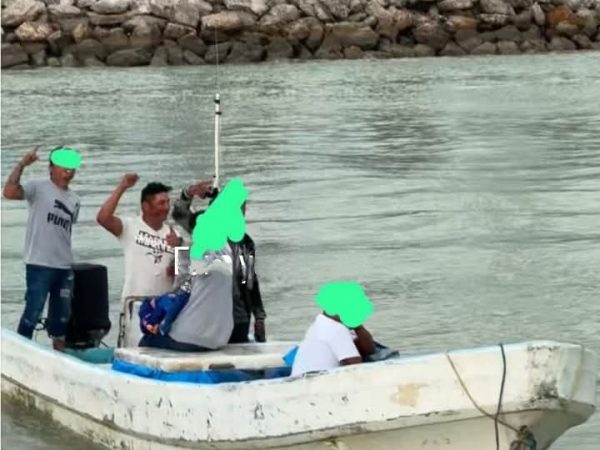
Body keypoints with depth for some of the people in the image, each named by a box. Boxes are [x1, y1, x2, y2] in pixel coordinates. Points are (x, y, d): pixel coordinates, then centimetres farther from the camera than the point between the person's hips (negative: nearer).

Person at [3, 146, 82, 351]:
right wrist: (22, 164, -23)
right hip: (39, 264, -6)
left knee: (62, 314, 13)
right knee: (33, 310, -6)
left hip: (64, 266, 6)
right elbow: (9, 192, -22)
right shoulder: (38, 188, -6)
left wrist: (66, 256, 17)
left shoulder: (74, 200, 13)